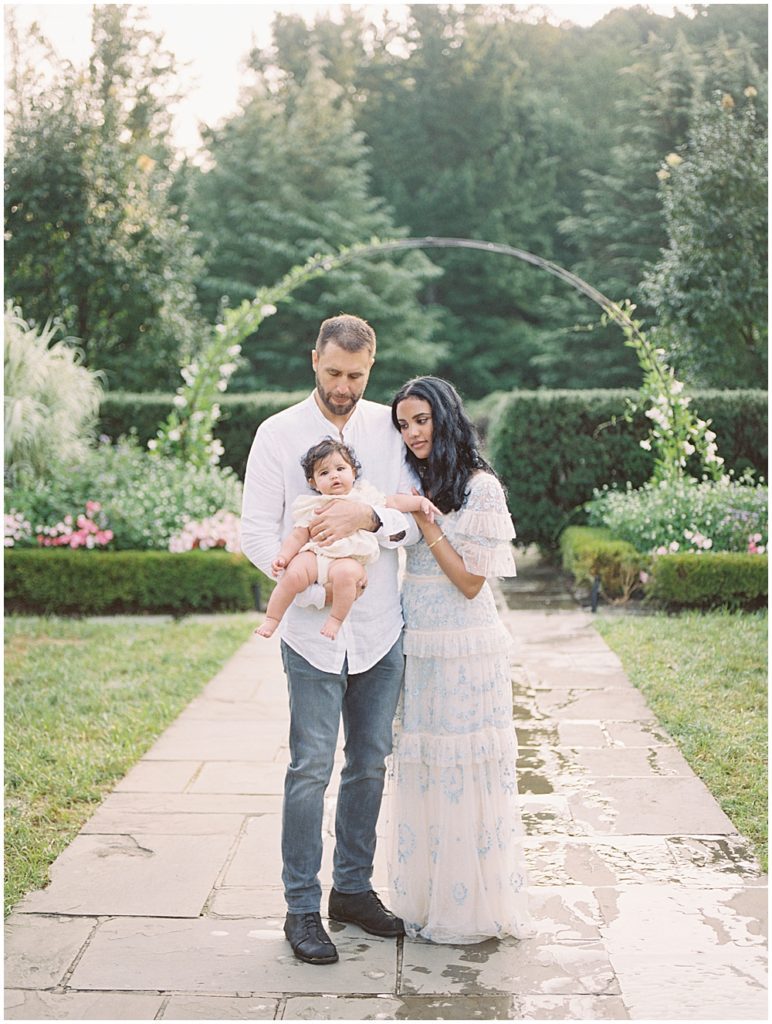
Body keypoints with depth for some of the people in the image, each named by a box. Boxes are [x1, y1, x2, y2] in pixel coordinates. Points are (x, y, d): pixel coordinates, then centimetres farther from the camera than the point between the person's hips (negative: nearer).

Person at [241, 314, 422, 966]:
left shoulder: (391, 428, 3)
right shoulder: (279, 434, -3)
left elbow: (416, 520, -3)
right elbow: (258, 533, -5)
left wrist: (369, 517, -23)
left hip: (382, 632, 3)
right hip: (314, 634, -3)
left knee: (370, 765, 12)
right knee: (311, 769, -1)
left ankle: (353, 887, 28)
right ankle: (302, 908, 11)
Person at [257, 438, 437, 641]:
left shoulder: (363, 495, 16)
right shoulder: (312, 507, 15)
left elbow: (393, 502, 20)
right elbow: (298, 536, 12)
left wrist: (421, 501, 9)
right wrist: (283, 556, -2)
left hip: (349, 559, -1)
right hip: (314, 555, 1)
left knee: (345, 573, -37)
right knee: (293, 574, -27)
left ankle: (336, 619, -18)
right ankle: (271, 620, -11)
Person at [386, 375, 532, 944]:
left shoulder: (480, 488, -10)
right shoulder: (415, 485, 12)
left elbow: (470, 581, -12)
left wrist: (424, 521, -15)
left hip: (465, 652, -7)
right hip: (419, 649, 7)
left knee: (463, 772, 0)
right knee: (423, 772, 10)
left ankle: (471, 911, 14)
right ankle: (427, 898, 23)